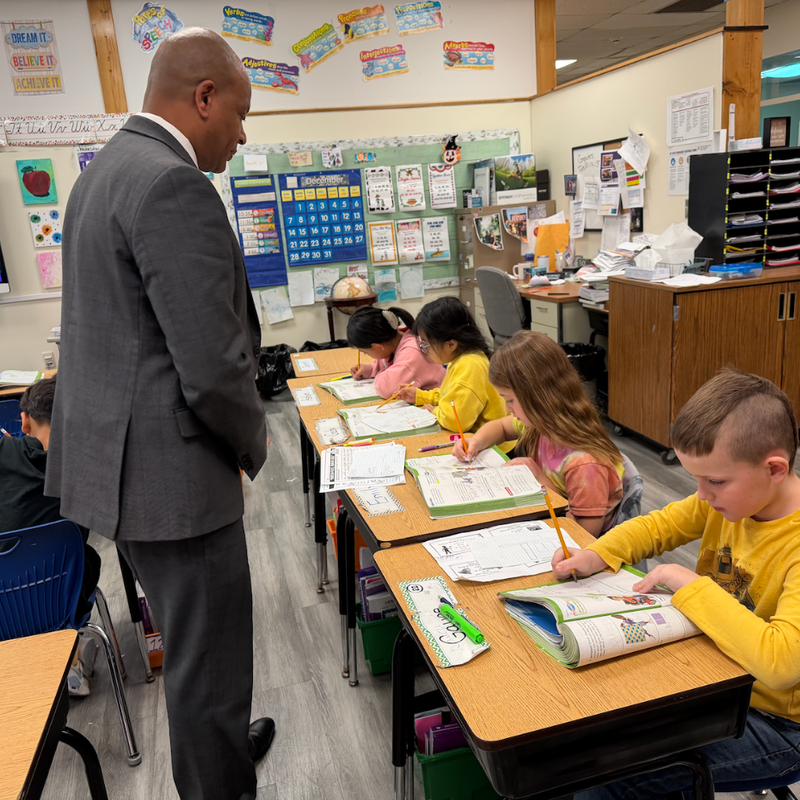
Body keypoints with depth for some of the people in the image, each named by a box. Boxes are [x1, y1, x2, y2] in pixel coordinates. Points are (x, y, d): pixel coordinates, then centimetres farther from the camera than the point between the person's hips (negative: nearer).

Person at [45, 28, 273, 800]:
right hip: (169, 467, -10)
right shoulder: (173, 186, -21)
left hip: (120, 453, 10)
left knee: (191, 637, 27)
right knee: (207, 650, 9)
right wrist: (252, 444, -5)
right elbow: (213, 366, -25)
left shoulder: (105, 168, 12)